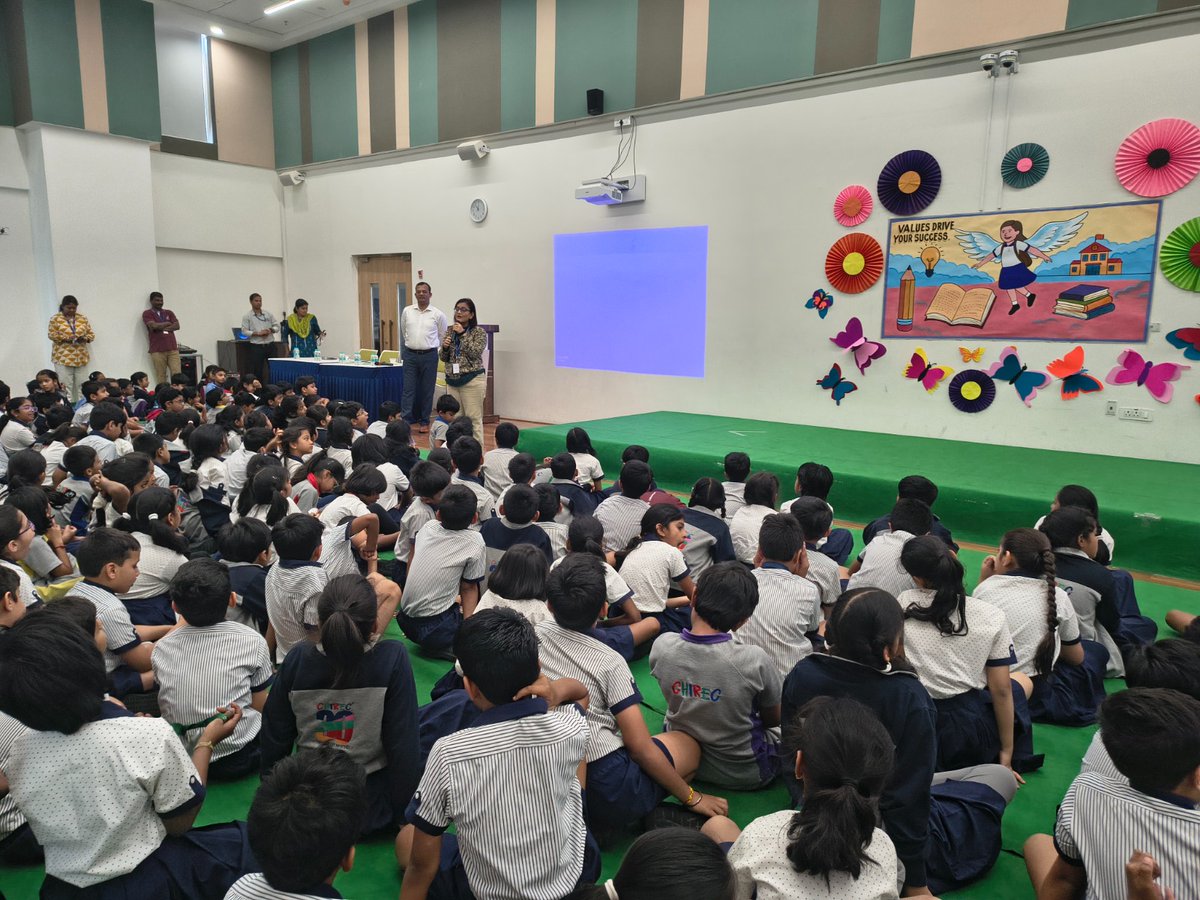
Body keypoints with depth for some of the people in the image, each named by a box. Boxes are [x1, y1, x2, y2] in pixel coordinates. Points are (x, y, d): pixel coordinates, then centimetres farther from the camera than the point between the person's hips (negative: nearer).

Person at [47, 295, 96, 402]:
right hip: (63, 357, -3)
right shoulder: (56, 318, 3)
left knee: (82, 385, 2)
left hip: (81, 357, 3)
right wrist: (65, 338, -18)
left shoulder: (83, 318, 12)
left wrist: (84, 338, -9)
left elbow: (91, 334, 12)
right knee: (65, 385, -6)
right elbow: (51, 334, -3)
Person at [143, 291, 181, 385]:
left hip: (172, 348, 3)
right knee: (161, 376, -5)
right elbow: (154, 326, -10)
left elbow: (177, 326, 6)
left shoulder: (169, 313, 20)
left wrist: (163, 328, -4)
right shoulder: (147, 314, 8)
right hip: (157, 350, -3)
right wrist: (168, 323, 5)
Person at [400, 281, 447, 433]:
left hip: (429, 356, -1)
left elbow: (443, 336, 11)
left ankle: (424, 422, 15)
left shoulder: (438, 314, -2)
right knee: (408, 389, -3)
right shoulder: (407, 311, 4)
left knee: (427, 390, 5)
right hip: (410, 355, 1)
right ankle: (407, 420, -3)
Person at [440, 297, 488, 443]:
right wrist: (445, 347, -7)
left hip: (472, 380, -5)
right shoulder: (450, 331, 11)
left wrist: (462, 334, -15)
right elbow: (444, 358, 14)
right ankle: (455, 449, 16)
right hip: (452, 380, 5)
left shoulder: (479, 332, -2)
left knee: (473, 418, -6)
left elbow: (475, 353, -16)